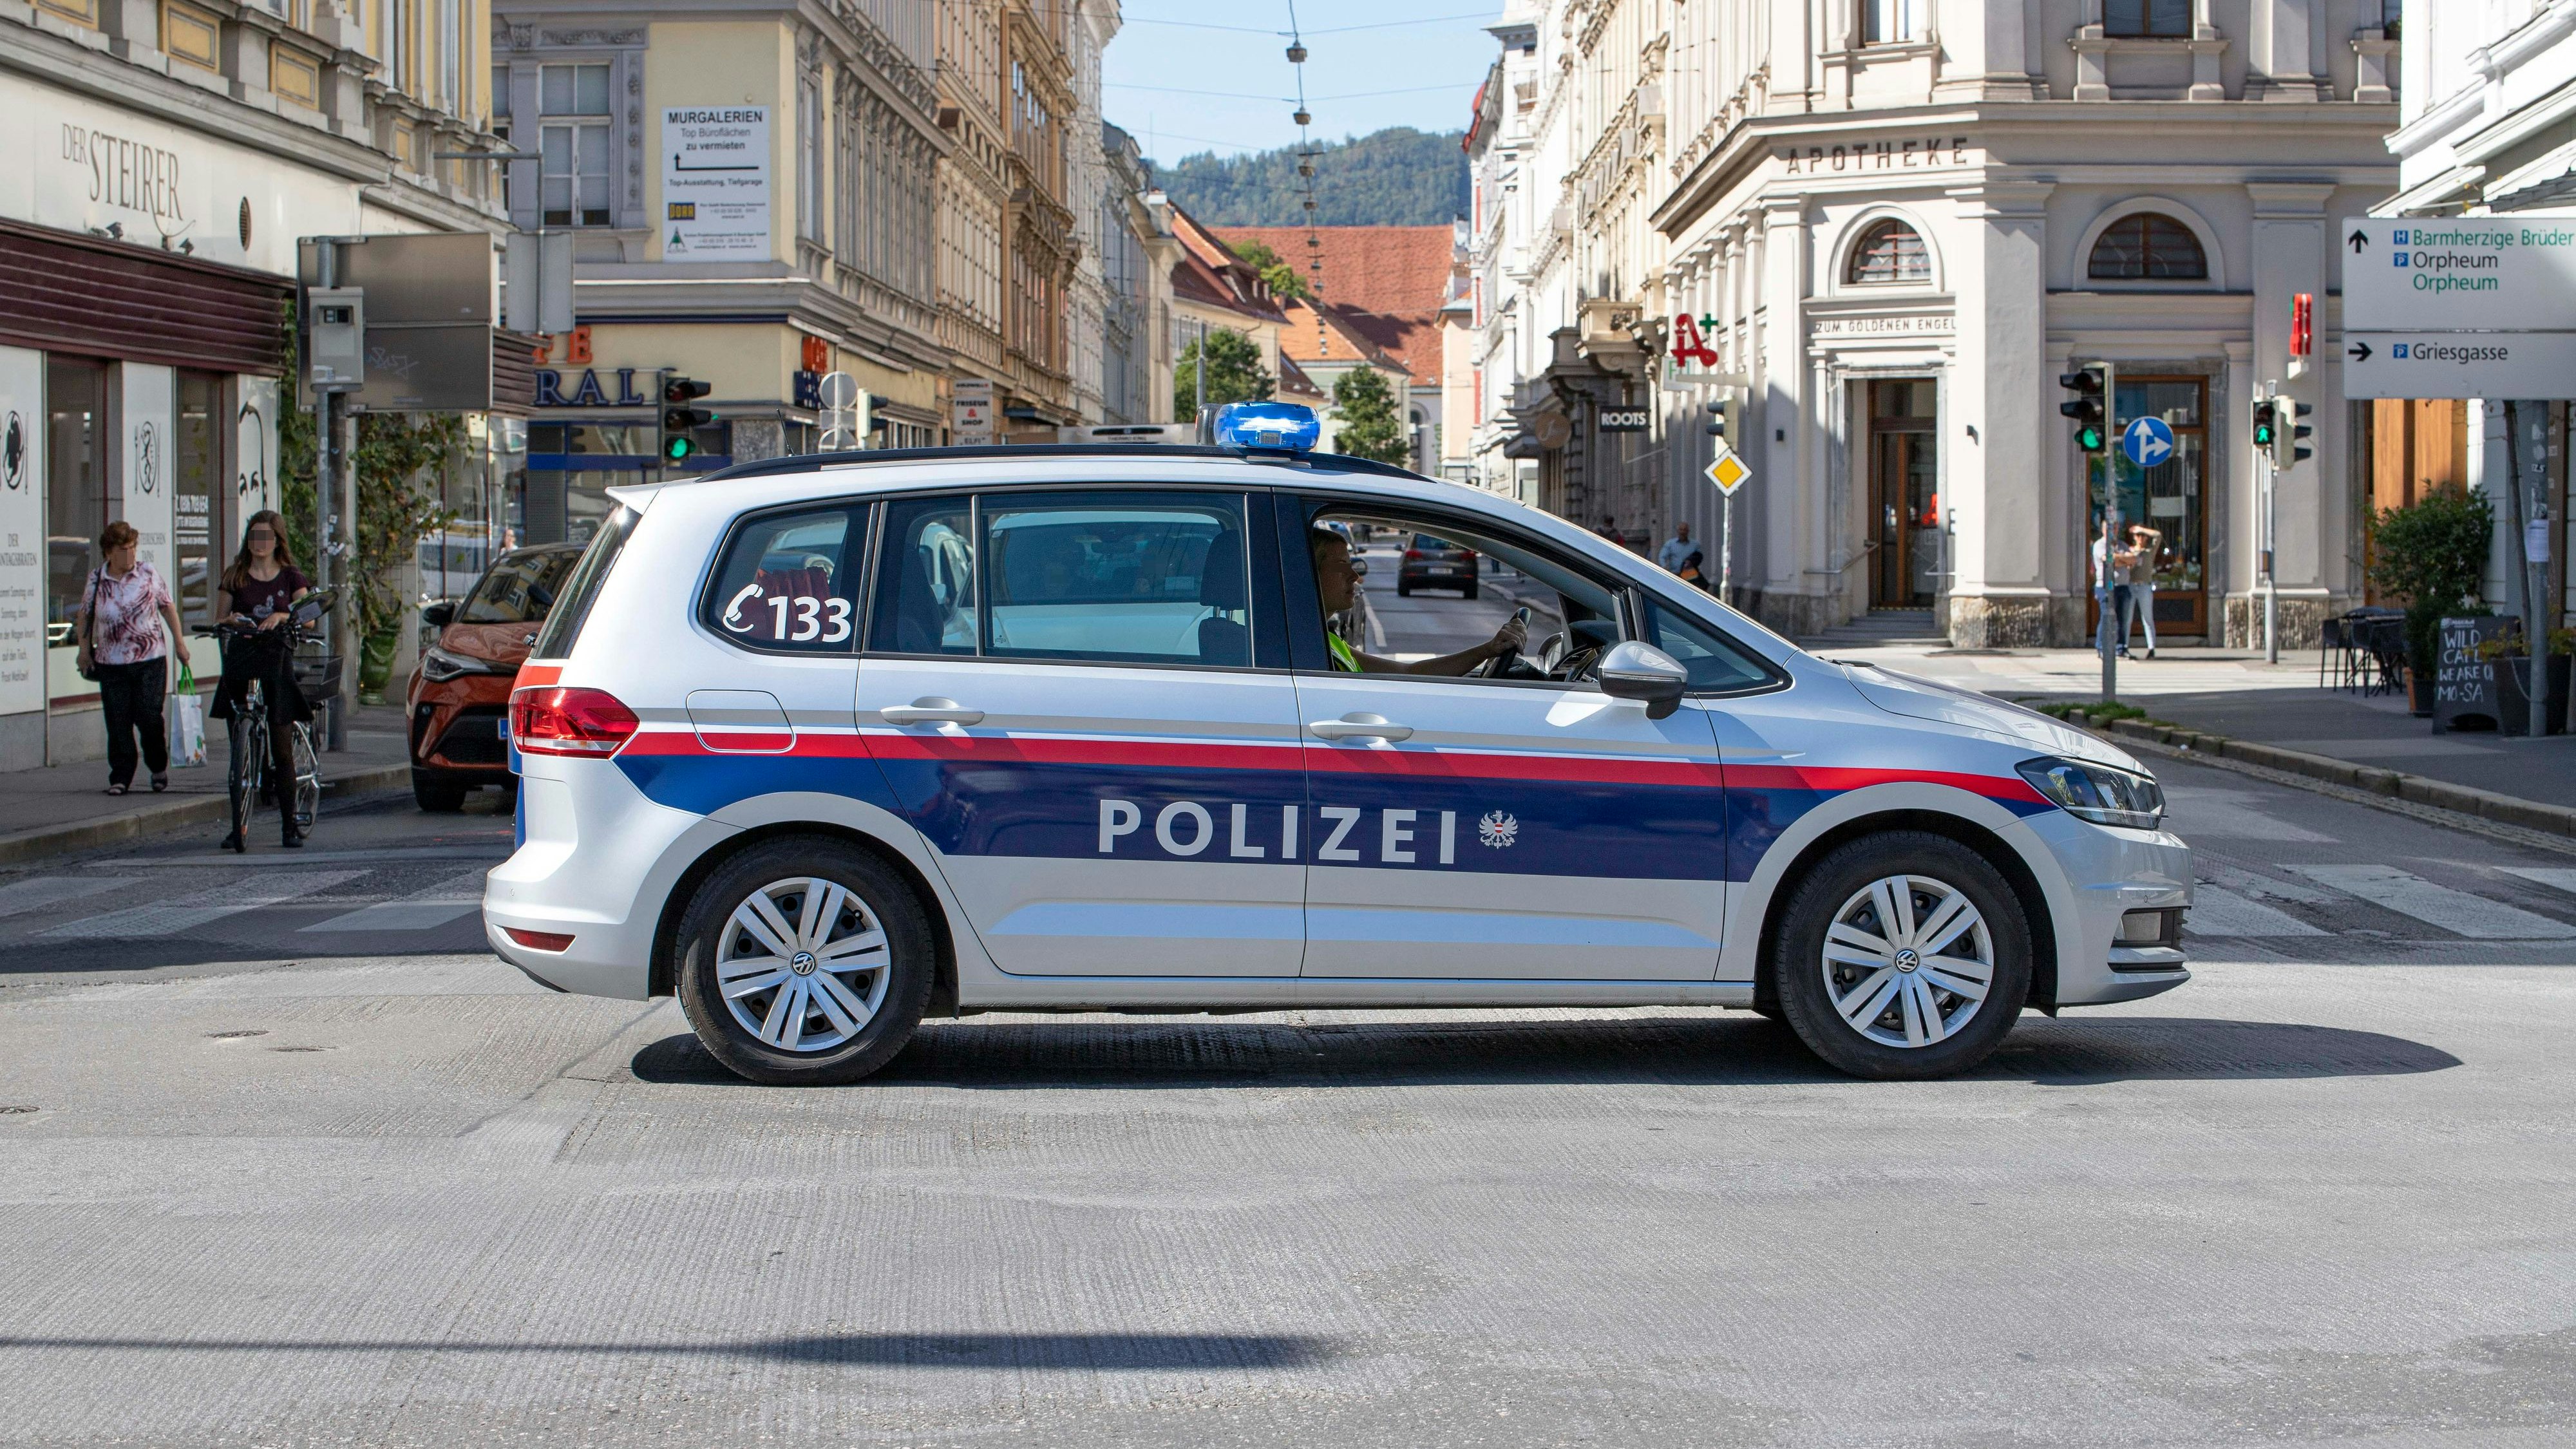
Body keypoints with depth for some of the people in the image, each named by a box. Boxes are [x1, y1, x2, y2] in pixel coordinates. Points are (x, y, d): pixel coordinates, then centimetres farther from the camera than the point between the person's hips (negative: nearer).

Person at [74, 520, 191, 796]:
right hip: (111, 662, 1)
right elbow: (85, 615, 14)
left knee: (149, 717, -3)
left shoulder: (149, 574, 0)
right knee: (118, 722, -1)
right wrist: (85, 650, 10)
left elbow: (168, 608, 8)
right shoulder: (96, 579, 3)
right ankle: (120, 776, 7)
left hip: (150, 660, -1)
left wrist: (180, 643, 7)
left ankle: (159, 768, 19)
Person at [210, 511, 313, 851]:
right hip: (240, 663, 1)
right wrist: (231, 620, -13)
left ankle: (289, 825, 5)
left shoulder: (290, 577, 7)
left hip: (277, 662, -1)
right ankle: (239, 825, 3)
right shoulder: (235, 576, 9)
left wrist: (282, 617, -21)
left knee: (282, 751, -2)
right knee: (240, 750, -1)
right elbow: (220, 617, 9)